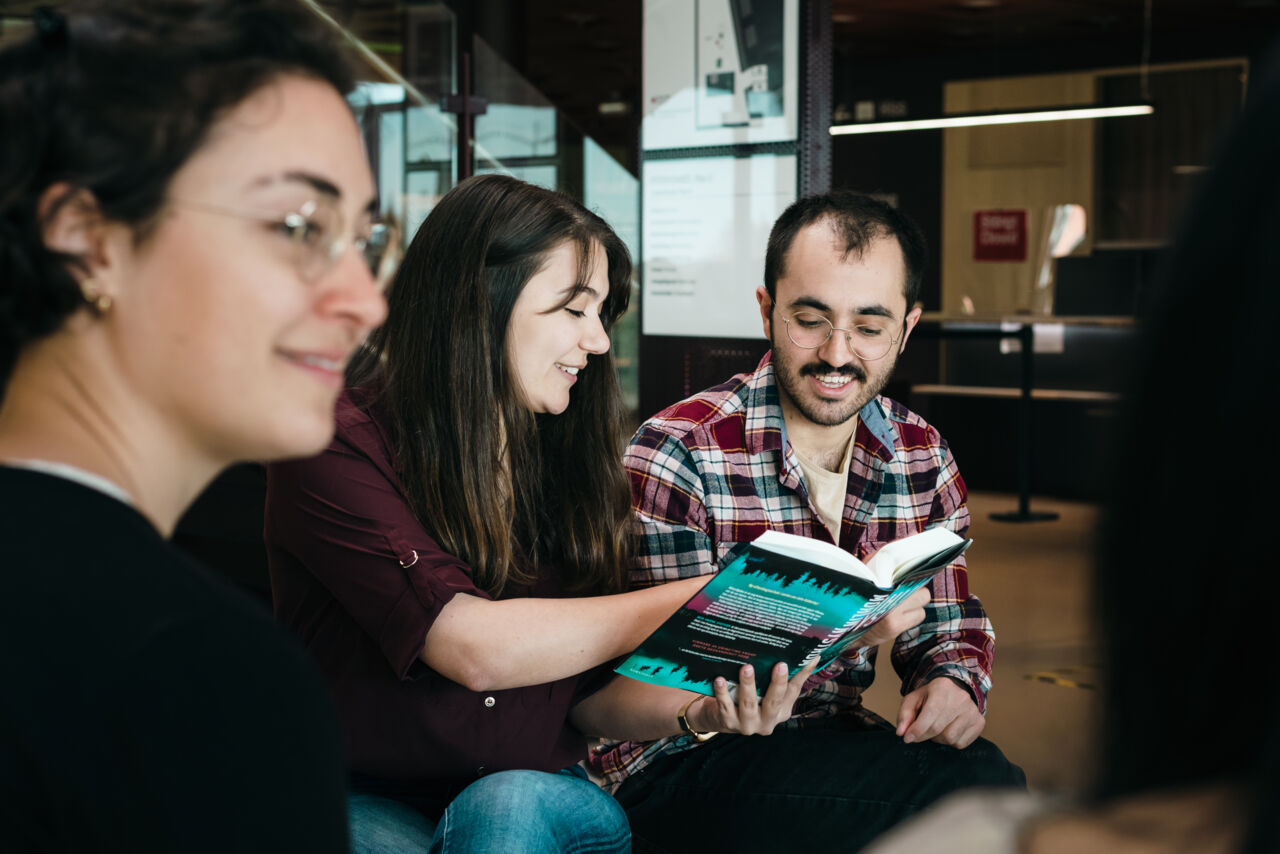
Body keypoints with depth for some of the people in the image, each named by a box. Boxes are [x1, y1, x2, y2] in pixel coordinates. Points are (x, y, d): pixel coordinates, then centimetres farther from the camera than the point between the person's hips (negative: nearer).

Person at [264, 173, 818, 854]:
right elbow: (474, 650, -25)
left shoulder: (573, 463, 4)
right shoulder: (338, 444, -14)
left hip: (539, 794, 4)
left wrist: (697, 713, -17)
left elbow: (587, 685, 5)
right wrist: (709, 598, -21)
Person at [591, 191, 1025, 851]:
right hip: (680, 767, -6)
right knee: (972, 782, -28)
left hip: (828, 744, 6)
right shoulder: (675, 455, -14)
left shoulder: (921, 456, 5)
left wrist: (951, 682, -12)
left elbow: (951, 624, 13)